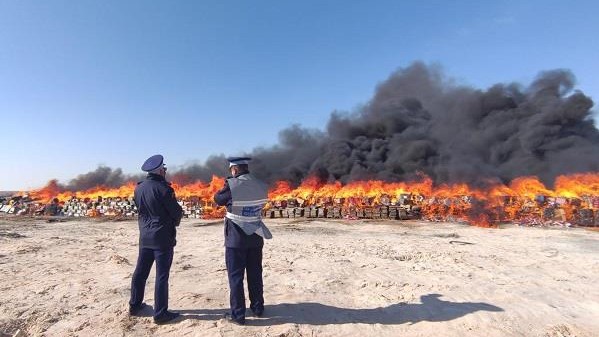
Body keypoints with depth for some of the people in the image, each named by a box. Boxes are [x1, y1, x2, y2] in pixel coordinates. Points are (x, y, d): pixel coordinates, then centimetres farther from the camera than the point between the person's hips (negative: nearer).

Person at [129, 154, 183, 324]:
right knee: (162, 275, 1)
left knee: (140, 272, 18)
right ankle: (160, 313, 9)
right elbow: (177, 212, -14)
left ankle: (135, 305, 32)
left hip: (145, 236, 7)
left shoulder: (138, 188, 3)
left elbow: (140, 208, 13)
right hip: (162, 237, -7)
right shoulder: (162, 188, -18)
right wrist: (174, 222, 6)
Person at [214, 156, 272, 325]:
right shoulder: (262, 186, -1)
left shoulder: (232, 186, -17)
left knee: (236, 276, 6)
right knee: (255, 274, 16)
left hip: (236, 238, -5)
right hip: (256, 237, 5)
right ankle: (258, 308, 28)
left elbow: (218, 199, -1)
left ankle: (238, 314, 13)